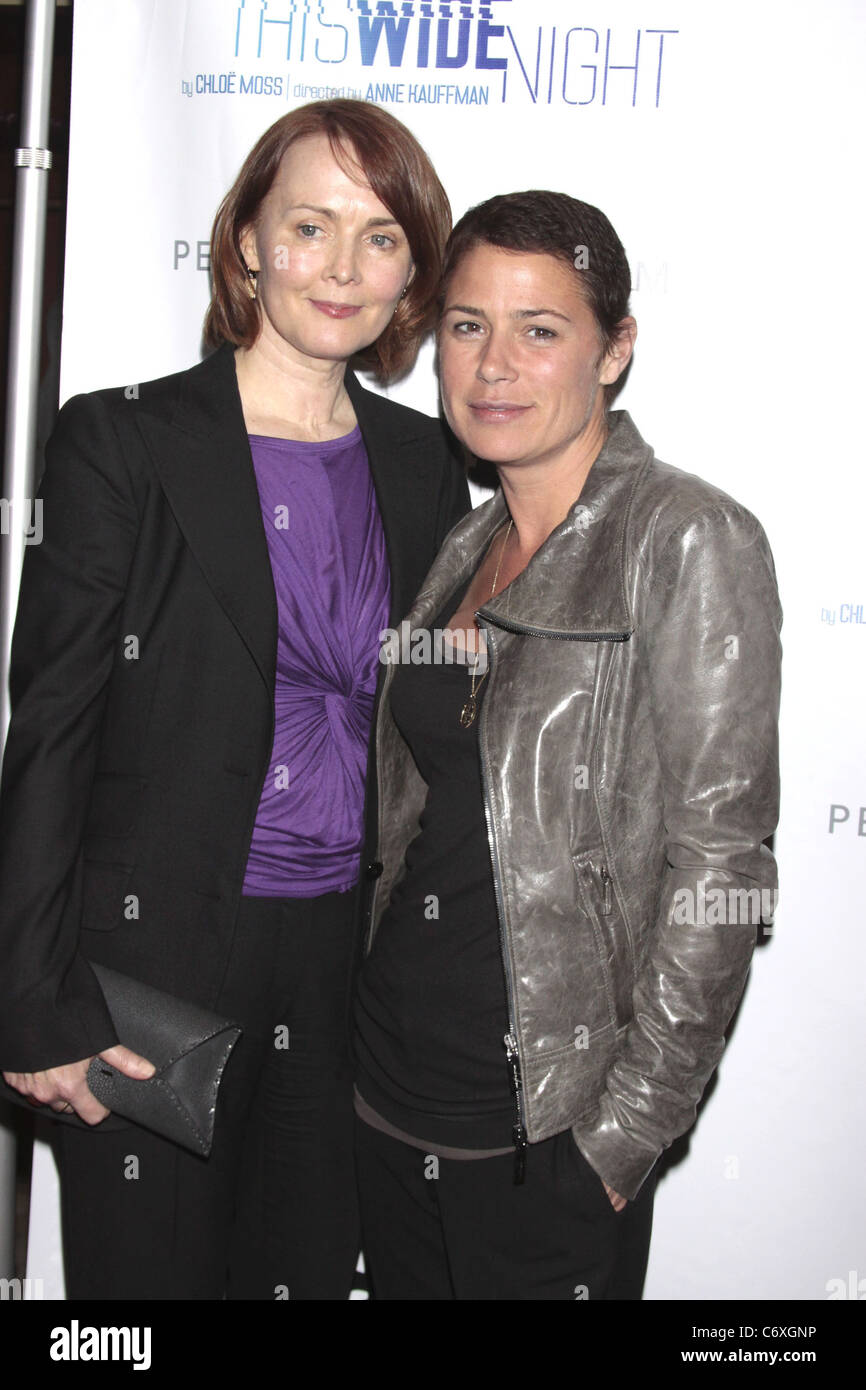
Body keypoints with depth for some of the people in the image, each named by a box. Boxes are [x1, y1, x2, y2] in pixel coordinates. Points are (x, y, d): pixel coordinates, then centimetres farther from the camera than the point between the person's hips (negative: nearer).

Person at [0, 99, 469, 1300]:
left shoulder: (422, 466, 6)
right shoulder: (120, 440, -8)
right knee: (153, 1268, 11)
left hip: (353, 957, 4)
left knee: (310, 1266, 16)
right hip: (154, 953, -4)